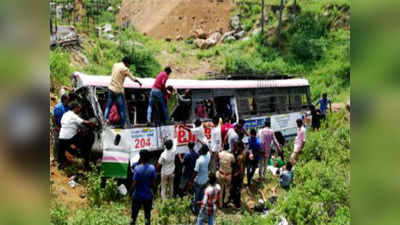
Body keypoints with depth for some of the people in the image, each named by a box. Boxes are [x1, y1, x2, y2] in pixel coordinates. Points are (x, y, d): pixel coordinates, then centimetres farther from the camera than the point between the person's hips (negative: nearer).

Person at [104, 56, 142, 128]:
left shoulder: (115, 65, 8)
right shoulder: (125, 69, -12)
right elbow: (133, 79, -7)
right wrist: (139, 82, 11)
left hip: (111, 89, 6)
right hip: (118, 91, -6)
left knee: (108, 106, 10)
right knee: (121, 109, 3)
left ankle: (105, 119, -5)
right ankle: (122, 124, 6)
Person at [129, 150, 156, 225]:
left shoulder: (137, 168, -18)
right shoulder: (152, 168, -12)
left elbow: (134, 184, -16)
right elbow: (153, 183, -7)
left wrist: (130, 193, 0)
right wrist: (154, 191, 10)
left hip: (137, 196, -2)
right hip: (148, 196, 2)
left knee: (134, 215, 14)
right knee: (147, 215, 17)